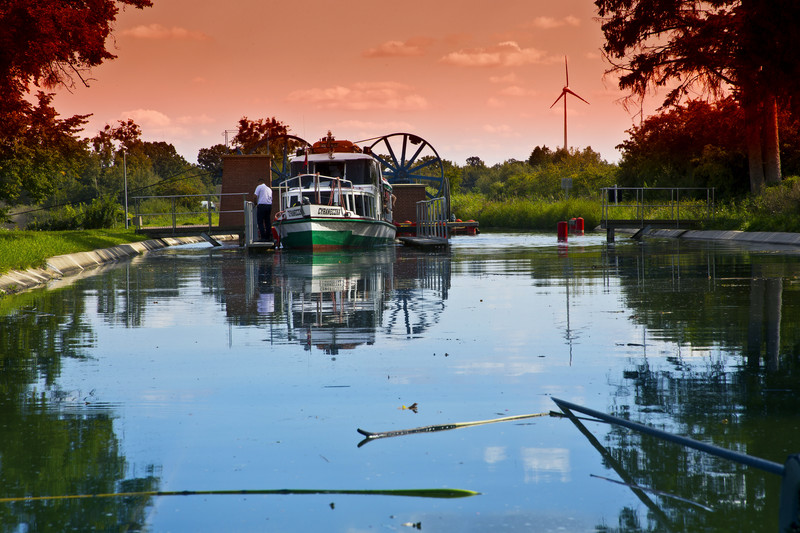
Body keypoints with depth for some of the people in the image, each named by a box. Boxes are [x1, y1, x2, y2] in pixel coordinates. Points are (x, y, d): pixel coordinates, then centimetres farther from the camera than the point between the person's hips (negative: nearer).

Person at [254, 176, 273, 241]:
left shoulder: (259, 187, 2)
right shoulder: (269, 189, 21)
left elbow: (255, 196, -5)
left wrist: (256, 203, 9)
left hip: (262, 205, -6)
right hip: (269, 205, 6)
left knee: (260, 222, -4)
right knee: (268, 222, 10)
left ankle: (263, 237, -11)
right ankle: (268, 237, 9)